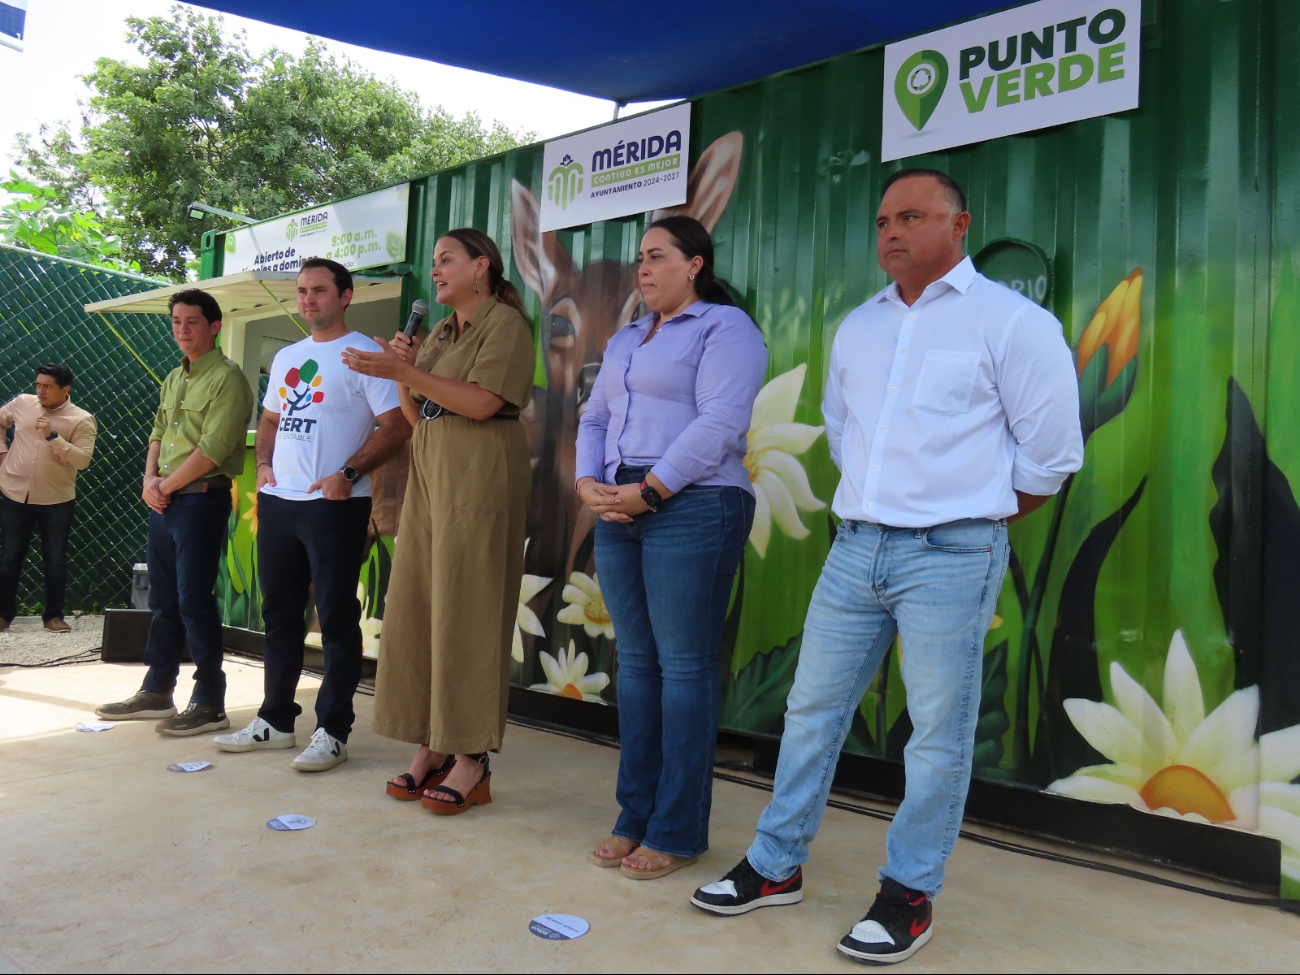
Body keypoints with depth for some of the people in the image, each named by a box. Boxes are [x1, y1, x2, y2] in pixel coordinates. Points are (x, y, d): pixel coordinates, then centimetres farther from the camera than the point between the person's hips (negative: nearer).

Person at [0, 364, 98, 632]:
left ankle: (54, 615, 17)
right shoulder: (22, 403, 1)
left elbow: (83, 460, -17)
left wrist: (52, 436, -23)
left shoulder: (81, 420, -9)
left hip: (56, 501, -2)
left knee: (55, 560, 5)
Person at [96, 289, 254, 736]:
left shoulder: (227, 378, -10)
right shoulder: (173, 379, 18)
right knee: (164, 599, 13)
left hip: (202, 498, -8)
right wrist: (149, 480, 2)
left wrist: (167, 485, -9)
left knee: (194, 600, -7)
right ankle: (156, 693, 23)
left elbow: (213, 449, -17)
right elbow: (158, 434, 20)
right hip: (164, 499, 8)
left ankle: (209, 704, 1)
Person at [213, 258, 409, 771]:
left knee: (337, 618, -2)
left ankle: (332, 732, 6)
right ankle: (275, 720, 26)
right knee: (279, 614, 14)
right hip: (278, 502, 8)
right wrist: (263, 464, 8)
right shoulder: (286, 357, 18)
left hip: (334, 505, -8)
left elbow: (397, 425, -13)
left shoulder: (364, 354, -6)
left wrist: (348, 473, -20)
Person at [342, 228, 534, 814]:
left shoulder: (504, 322, -2)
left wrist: (403, 372, -17)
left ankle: (473, 761, -2)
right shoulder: (440, 333, 23)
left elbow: (482, 402, -16)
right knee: (416, 605, 3)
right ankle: (431, 748, 11)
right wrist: (404, 368, 3)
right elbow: (416, 415, 19)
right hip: (430, 472, 8)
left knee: (467, 608, -8)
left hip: (480, 474, -8)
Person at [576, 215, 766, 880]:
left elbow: (719, 424, -14)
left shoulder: (725, 327, -2)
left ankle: (677, 832, 7)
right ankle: (635, 818, 20)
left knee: (683, 666, -4)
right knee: (635, 662, 9)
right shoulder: (624, 340, 23)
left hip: (692, 508, -7)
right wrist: (588, 482, 1)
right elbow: (595, 419, 20)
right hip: (619, 511, 8)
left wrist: (648, 489, -17)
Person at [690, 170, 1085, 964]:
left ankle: (911, 894, 21)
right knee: (812, 709, 11)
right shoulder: (859, 326, 12)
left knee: (938, 733, 2)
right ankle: (777, 867, 26)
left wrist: (972, 518, 8)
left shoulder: (1013, 322, -5)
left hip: (950, 558, -5)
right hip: (856, 547, 6)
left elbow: (1051, 455, -2)